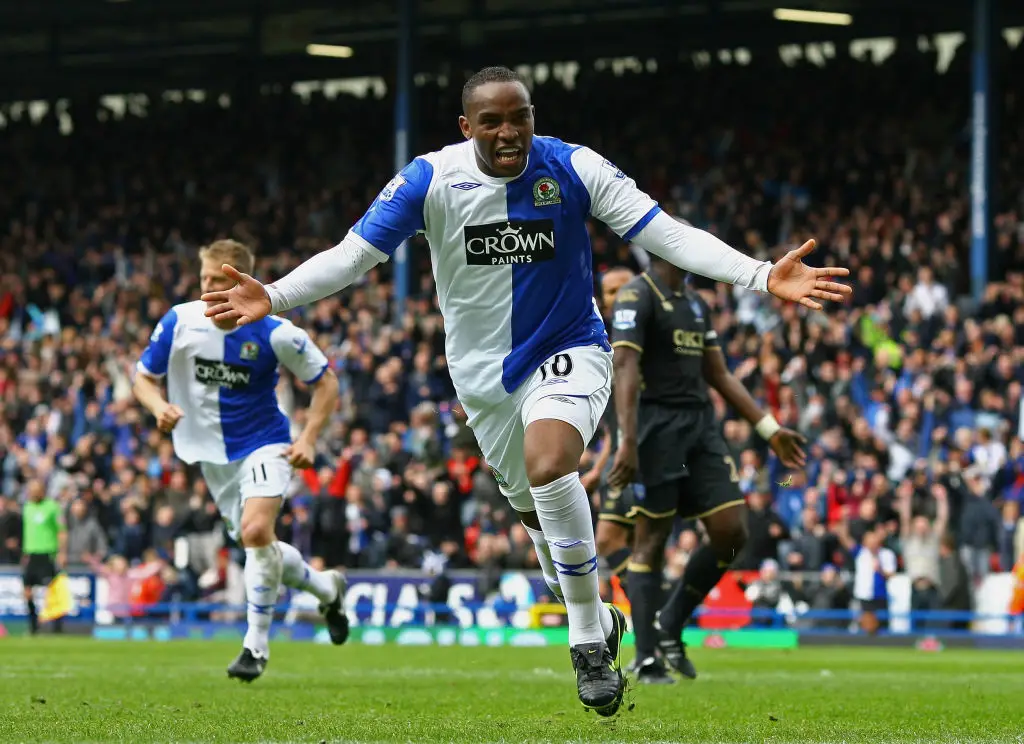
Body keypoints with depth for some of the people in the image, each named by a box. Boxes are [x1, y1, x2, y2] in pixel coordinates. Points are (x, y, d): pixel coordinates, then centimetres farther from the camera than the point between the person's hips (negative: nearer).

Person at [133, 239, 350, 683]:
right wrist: (159, 407, -20)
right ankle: (326, 588, 41)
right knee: (259, 546, 12)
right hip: (213, 455, 5)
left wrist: (308, 439, -14)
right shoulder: (179, 322, -10)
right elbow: (144, 378, 2)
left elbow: (325, 383, -4)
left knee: (256, 531, -26)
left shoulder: (274, 334, -17)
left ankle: (256, 645, -15)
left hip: (264, 445, -5)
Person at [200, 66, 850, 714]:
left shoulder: (574, 168, -16)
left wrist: (763, 275, -30)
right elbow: (352, 254, -13)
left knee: (549, 464, -31)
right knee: (536, 512, 15)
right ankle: (598, 621, 43)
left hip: (569, 351, -3)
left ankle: (589, 638, -19)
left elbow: (667, 234, -18)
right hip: (484, 372, 3)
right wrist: (272, 298, -29)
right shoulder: (430, 180, -13)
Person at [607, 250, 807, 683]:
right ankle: (647, 659, 1)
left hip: (701, 422, 8)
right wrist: (627, 441, -27)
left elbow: (719, 375, 23)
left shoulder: (696, 304, 19)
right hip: (657, 422, -8)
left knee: (731, 532, -2)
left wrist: (769, 429, 19)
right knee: (651, 538, -4)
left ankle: (670, 625, 15)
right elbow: (625, 369, -17)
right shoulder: (636, 297, -7)